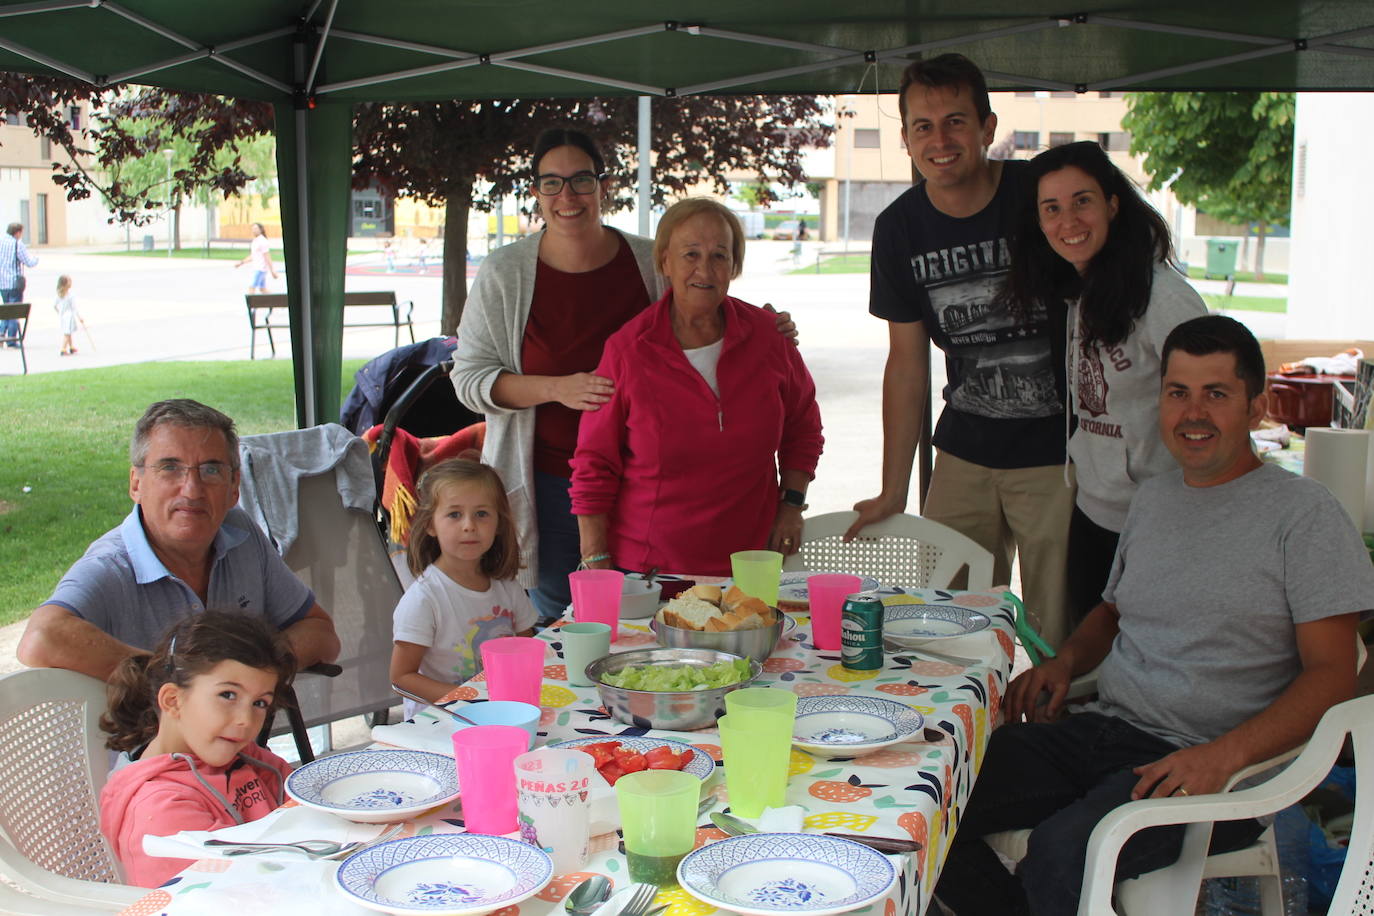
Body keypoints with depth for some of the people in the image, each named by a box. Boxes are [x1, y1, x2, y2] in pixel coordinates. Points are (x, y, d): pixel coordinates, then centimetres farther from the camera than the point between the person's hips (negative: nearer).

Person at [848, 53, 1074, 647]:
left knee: (1060, 637, -2)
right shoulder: (899, 229, 1)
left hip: (1061, 453, -3)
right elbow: (907, 362, 8)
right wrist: (893, 492, 8)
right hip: (965, 452, 4)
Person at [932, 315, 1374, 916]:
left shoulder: (1303, 512, -3)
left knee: (1061, 851, -34)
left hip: (1204, 764, -6)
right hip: (1100, 731, 6)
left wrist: (1221, 757, -21)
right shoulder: (1153, 497, 17)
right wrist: (1066, 661, 9)